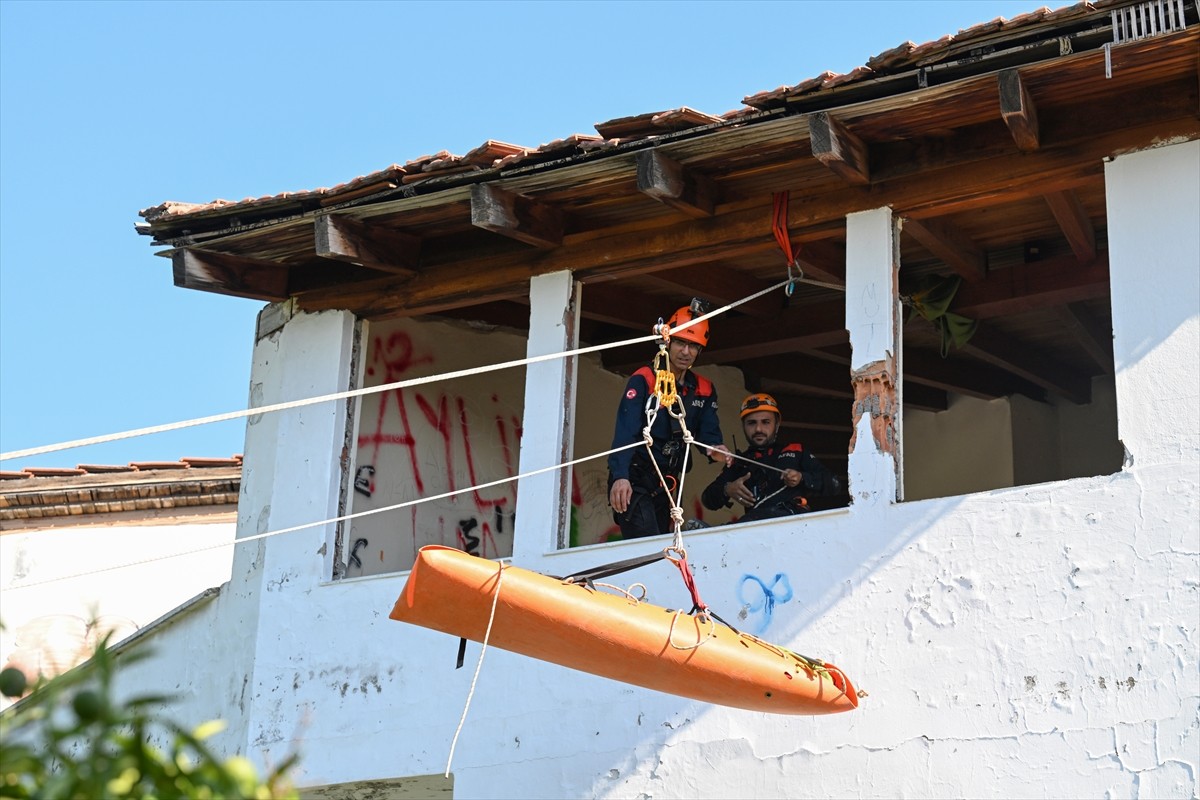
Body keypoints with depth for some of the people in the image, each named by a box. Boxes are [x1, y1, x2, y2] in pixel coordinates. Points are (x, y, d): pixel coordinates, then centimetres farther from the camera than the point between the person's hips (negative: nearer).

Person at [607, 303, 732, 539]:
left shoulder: (704, 390, 8)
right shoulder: (644, 380, -11)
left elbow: (708, 431, 1)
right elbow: (626, 431, -22)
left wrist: (715, 448, -25)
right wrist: (620, 476, -37)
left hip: (663, 486, 7)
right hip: (633, 481, -7)